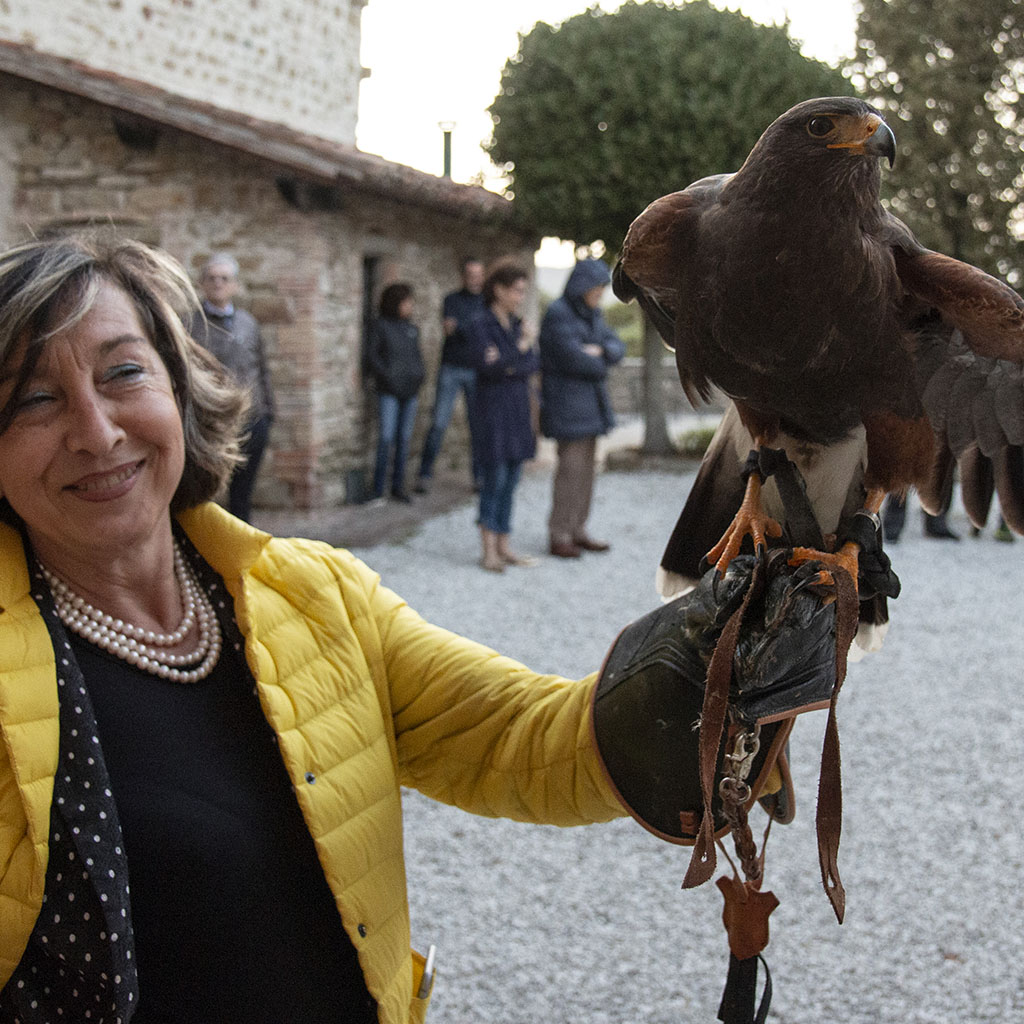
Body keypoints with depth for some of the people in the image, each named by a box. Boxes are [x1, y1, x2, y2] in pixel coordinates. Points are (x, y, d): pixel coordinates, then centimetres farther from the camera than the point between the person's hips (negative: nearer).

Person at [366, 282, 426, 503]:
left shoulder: (412, 329, 11)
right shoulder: (381, 326, -3)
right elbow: (372, 353, -2)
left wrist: (419, 374, 1)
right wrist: (385, 375, -13)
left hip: (409, 391, 5)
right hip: (388, 391, -5)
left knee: (404, 437, 5)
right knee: (386, 437, -9)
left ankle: (398, 486, 12)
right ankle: (378, 489, -4)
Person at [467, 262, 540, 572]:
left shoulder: (516, 325, 13)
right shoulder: (481, 326, -7)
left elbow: (533, 364, 3)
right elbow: (487, 366, -19)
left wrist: (506, 362, -15)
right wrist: (519, 351, -11)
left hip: (518, 410, 6)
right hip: (493, 410, -6)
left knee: (511, 480, 7)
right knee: (495, 478, -6)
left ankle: (502, 546, 13)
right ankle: (488, 550, 1)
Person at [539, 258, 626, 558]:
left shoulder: (591, 314, 13)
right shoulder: (558, 314, -14)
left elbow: (617, 346, 9)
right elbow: (574, 358, -21)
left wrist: (599, 350, -13)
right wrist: (599, 365, -1)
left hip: (590, 403, 9)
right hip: (567, 401, -9)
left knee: (586, 467, 9)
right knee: (570, 468, -9)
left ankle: (577, 531, 17)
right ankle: (558, 536, -3)